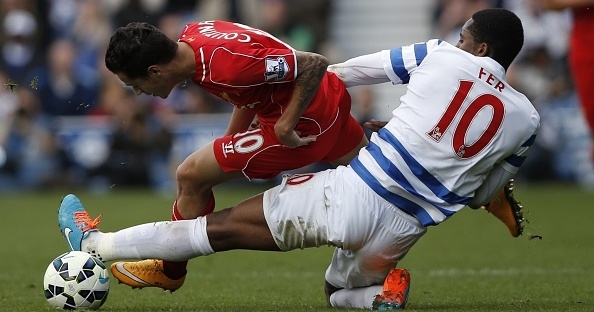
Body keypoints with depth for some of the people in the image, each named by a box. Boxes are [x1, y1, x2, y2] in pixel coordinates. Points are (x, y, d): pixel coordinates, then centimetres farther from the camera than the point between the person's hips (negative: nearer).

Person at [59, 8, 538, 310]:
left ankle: (95, 243, 11)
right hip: (400, 233, 3)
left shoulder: (442, 57, -1)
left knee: (224, 226, 6)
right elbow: (482, 194, 18)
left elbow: (345, 72, 11)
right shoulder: (525, 119, 5)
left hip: (352, 196, -3)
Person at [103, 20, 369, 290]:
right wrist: (230, 138, 10)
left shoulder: (225, 65, -33)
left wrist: (286, 124, -26)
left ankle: (170, 272, 15)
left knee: (191, 177, -5)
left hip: (303, 123, -9)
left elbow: (314, 64, -30)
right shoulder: (190, 35, -7)